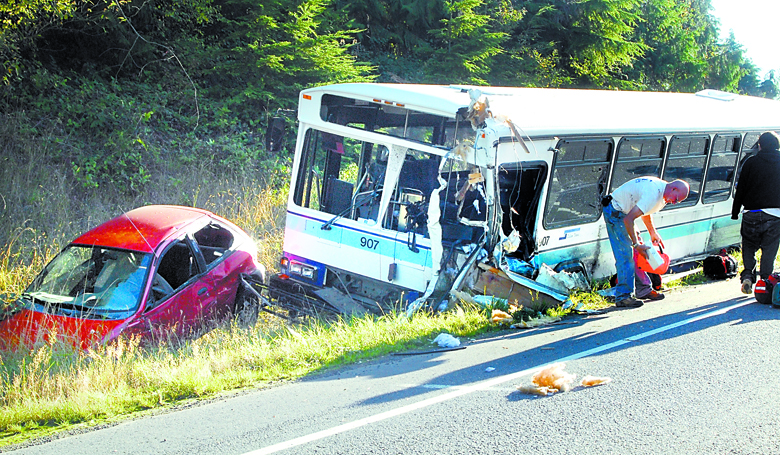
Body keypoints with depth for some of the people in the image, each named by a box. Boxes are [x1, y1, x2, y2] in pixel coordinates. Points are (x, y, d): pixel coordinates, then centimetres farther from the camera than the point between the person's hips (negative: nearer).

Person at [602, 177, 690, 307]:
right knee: (626, 254, -13)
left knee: (637, 253, 11)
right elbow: (628, 219, -33)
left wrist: (653, 232, 17)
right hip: (615, 213, -10)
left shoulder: (660, 187, 3)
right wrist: (636, 244, -28)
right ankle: (623, 297, -10)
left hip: (624, 212, 10)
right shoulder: (653, 194, -29)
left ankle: (644, 289, 19)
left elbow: (645, 211, 21)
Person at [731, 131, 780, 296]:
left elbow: (740, 190, 2)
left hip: (752, 214, -1)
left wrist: (735, 213, 9)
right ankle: (765, 280, 7)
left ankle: (748, 275, -6)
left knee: (749, 245, 11)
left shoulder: (751, 162, 1)